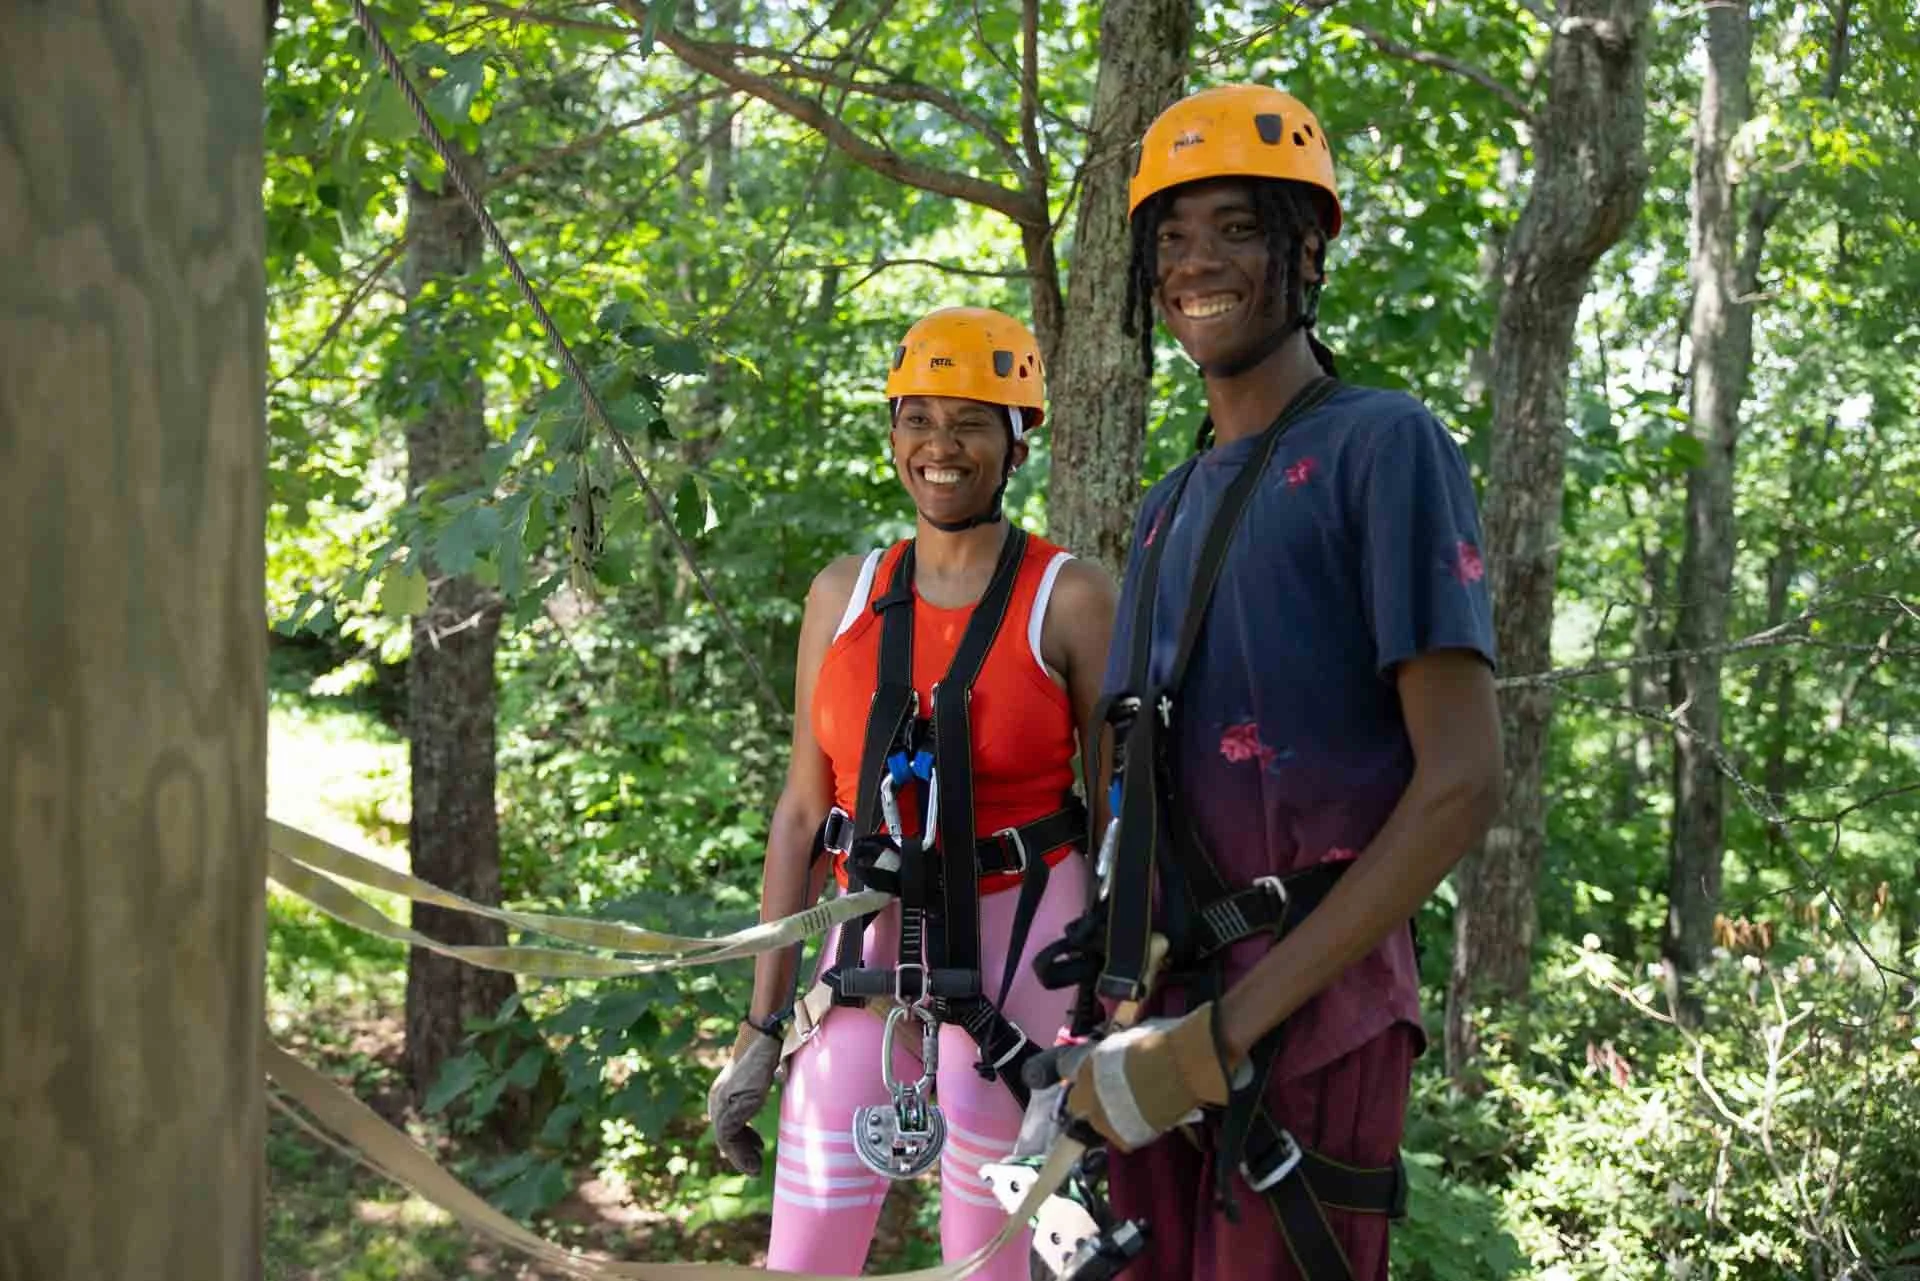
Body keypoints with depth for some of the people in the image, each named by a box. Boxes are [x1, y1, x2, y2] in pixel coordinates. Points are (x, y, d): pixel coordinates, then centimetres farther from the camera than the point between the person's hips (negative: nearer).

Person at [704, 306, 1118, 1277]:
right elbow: (803, 811, 6)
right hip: (872, 941, 3)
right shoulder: (845, 594, 4)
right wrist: (760, 1024, 4)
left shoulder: (1066, 597, -6)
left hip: (1016, 940, -3)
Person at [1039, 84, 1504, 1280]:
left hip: (1312, 1003, -6)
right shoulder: (1170, 507, 17)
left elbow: (1463, 783, -13)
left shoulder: (1383, 444, -5)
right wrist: (1117, 1022, 7)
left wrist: (1227, 1029, -17)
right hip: (1172, 1008, 7)